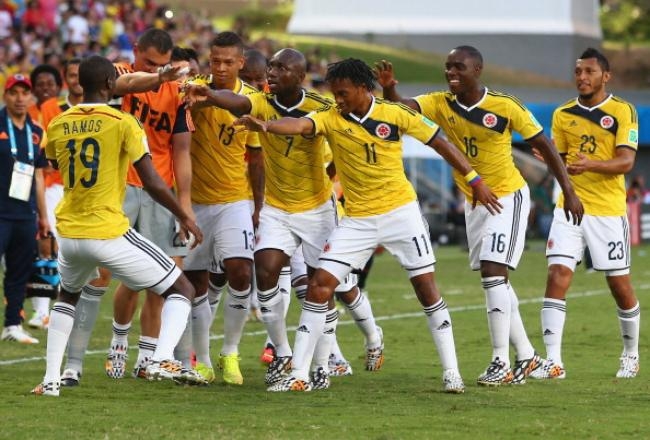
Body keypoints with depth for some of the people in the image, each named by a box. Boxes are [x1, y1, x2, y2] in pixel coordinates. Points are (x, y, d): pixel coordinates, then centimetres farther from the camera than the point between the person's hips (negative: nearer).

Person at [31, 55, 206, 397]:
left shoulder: (57, 126, 5)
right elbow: (153, 183, -9)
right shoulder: (123, 123, -9)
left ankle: (51, 379, 23)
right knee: (181, 290, 6)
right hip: (110, 234, -5)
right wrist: (184, 217, 4)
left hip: (69, 233, 5)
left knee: (68, 295, 34)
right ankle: (162, 359, -17)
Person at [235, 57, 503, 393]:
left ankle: (451, 371, 11)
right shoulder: (330, 118, -6)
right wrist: (264, 125, -47)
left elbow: (439, 142, 4)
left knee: (426, 288, -1)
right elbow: (298, 125, -26)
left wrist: (475, 181, 6)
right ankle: (299, 374, -4)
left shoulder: (395, 115, -6)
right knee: (319, 286, -9)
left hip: (400, 211, -1)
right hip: (356, 220, 1)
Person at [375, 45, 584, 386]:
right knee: (494, 280, 11)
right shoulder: (441, 104, -5)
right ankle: (526, 355, 23)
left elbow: (544, 145, -10)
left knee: (493, 272, -17)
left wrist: (569, 192, -10)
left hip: (508, 197, -6)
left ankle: (501, 362, -14)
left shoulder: (505, 107, -17)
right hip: (473, 201, 6)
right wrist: (388, 87, -42)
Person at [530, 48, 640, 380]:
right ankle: (553, 361, -13)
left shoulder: (622, 111, -4)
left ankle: (631, 354, 27)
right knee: (557, 277, -12)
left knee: (619, 284, 5)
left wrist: (589, 165, -29)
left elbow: (626, 161, -13)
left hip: (608, 211, -3)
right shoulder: (563, 114, 9)